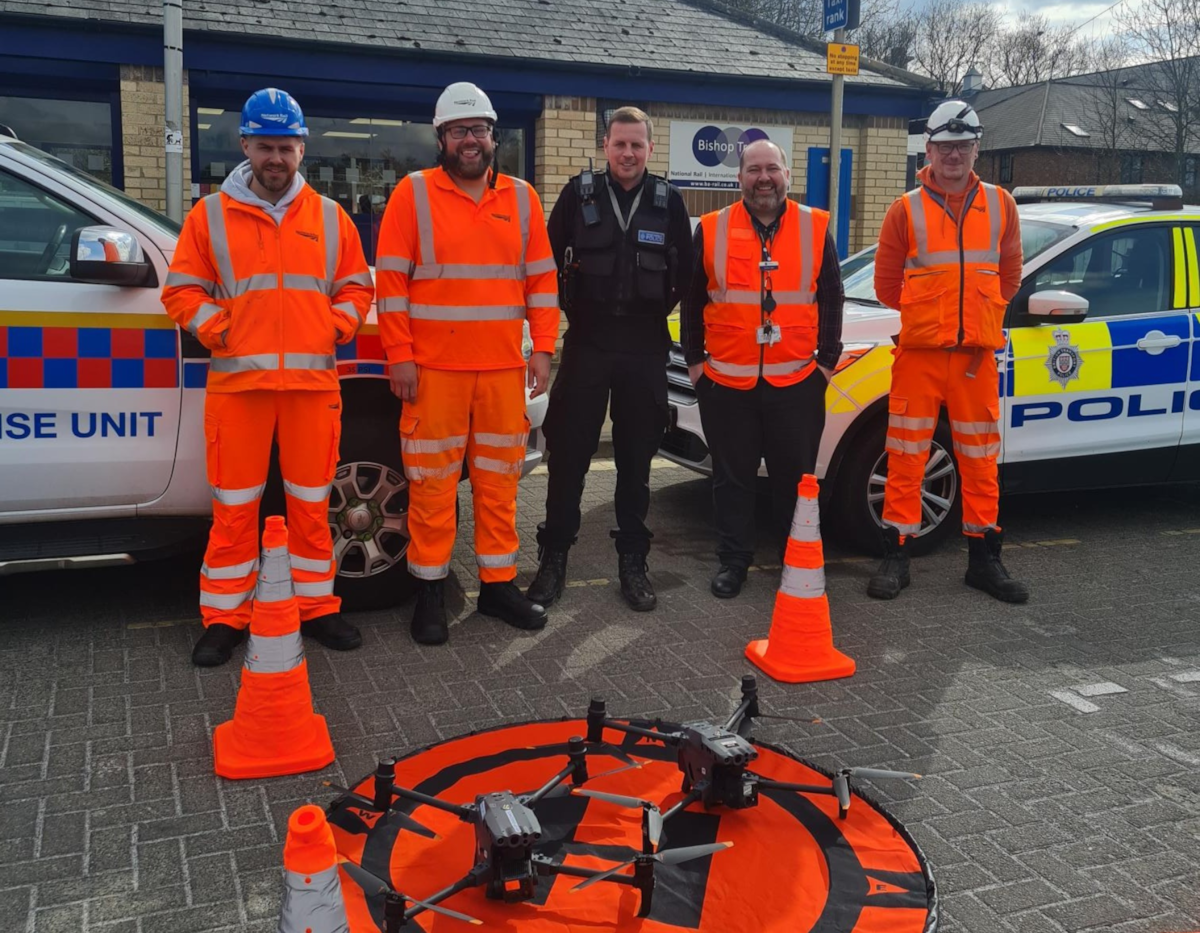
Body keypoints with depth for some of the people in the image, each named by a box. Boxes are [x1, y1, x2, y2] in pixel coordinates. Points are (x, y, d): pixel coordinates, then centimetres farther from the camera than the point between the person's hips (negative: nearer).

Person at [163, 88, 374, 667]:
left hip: (313, 381, 1)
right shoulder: (210, 215, 6)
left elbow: (357, 285, 15)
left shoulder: (330, 217, 10)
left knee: (310, 503, 8)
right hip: (236, 381, -1)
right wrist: (219, 331, -7)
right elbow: (182, 290, 6)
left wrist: (335, 327, -1)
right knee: (234, 507, 3)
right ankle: (224, 618, 14)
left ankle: (316, 607, 20)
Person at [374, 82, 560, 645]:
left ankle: (497, 585, 21)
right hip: (433, 369, -3)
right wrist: (399, 356, -9)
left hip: (503, 368, 3)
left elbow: (542, 278, 10)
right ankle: (430, 591, 14)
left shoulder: (521, 198, 10)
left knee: (499, 481, 9)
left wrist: (542, 349, 2)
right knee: (433, 483, 2)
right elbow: (390, 280, -3)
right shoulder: (413, 194, 0)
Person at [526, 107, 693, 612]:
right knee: (568, 454, 2)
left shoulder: (668, 200, 2)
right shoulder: (579, 193, 0)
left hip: (645, 349, 1)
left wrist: (656, 313, 8)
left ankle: (632, 561, 19)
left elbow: (684, 273, 10)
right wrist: (572, 309, 5)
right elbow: (550, 260, 5)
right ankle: (554, 556, 15)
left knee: (636, 460, 8)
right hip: (587, 343, -1)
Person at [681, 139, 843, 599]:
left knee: (795, 476, 9)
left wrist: (826, 359, 3)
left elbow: (831, 299, 6)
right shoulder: (711, 230, 3)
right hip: (725, 380, 0)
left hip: (797, 380, 0)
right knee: (732, 477, 9)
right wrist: (694, 359, 5)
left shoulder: (815, 228, 4)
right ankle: (733, 560, 21)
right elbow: (692, 300, 8)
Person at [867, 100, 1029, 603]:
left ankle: (984, 558, 19)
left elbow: (1009, 274, 17)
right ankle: (896, 556, 9)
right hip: (919, 352, -2)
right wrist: (928, 314, 11)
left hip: (977, 353, 2)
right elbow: (886, 282, 5)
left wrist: (978, 314, 13)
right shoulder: (907, 209, 0)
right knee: (906, 457, 1)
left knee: (980, 459, 8)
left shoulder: (1000, 205, 7)